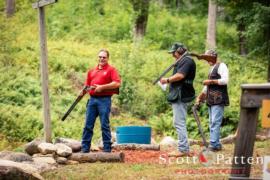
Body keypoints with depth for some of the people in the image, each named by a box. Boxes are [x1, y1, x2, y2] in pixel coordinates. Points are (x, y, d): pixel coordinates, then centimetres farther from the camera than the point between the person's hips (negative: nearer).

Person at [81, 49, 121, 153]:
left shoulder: (111, 70, 2)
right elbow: (87, 85, 23)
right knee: (88, 125, 4)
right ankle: (85, 149, 8)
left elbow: (117, 83, -11)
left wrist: (102, 87, -14)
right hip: (92, 99, 5)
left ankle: (107, 149, 2)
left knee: (105, 125, -3)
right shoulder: (92, 71, 20)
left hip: (104, 100, -5)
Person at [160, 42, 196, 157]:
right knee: (180, 123, 14)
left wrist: (167, 80, -10)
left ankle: (183, 149, -11)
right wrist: (169, 81, 12)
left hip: (181, 96, -11)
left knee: (179, 123, -11)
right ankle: (185, 150, 17)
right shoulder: (182, 61, 21)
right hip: (179, 96, 11)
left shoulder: (187, 60, -11)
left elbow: (180, 75, -22)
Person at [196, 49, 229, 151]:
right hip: (211, 100, 10)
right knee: (212, 123, 8)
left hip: (218, 100, -10)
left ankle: (214, 144, -18)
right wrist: (200, 96, 22)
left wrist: (211, 81, -13)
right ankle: (216, 144, 11)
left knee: (215, 122, -14)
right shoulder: (212, 68, 23)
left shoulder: (221, 66, -4)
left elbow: (225, 80, -16)